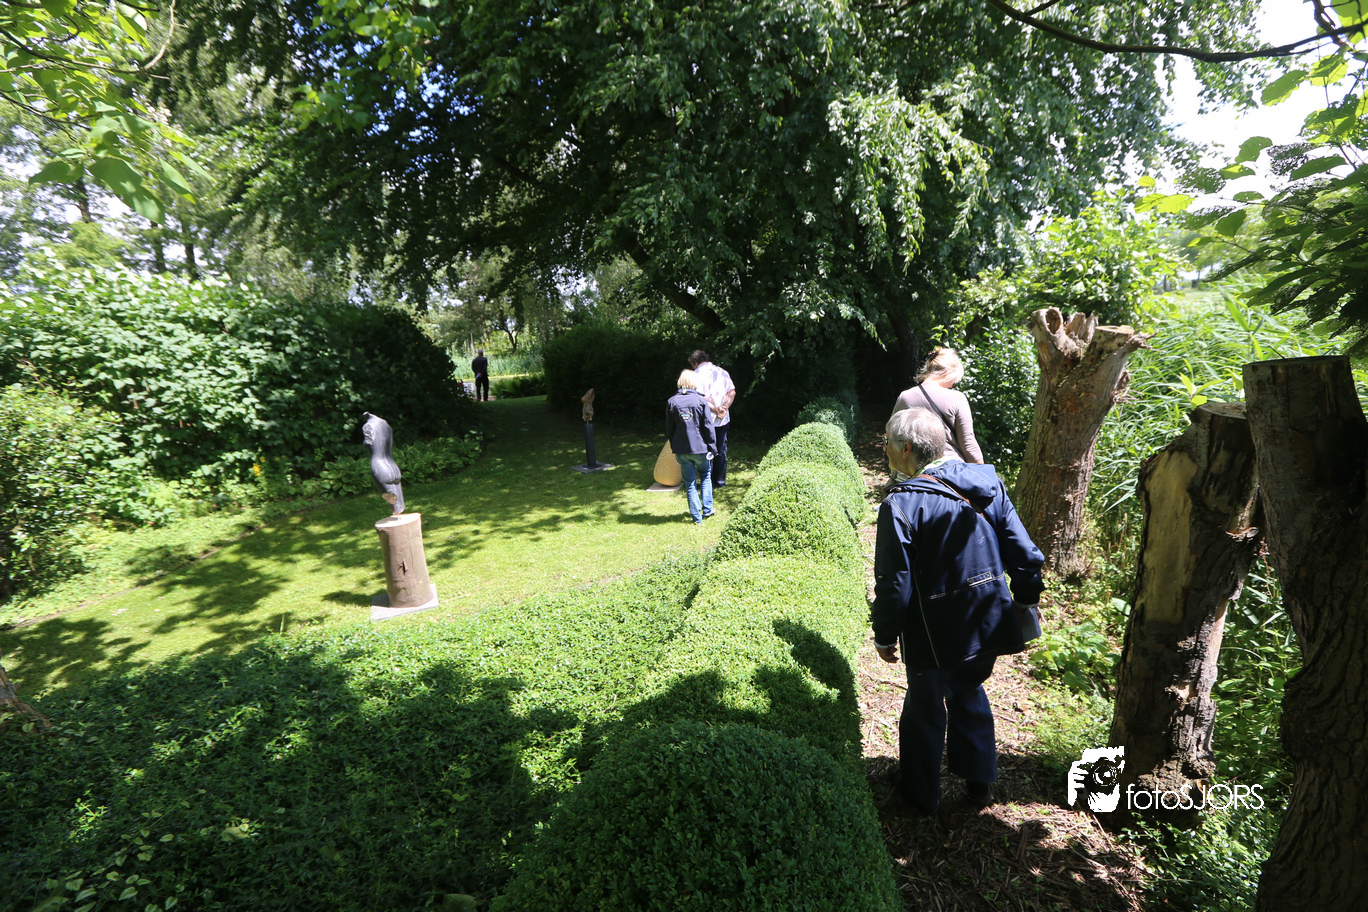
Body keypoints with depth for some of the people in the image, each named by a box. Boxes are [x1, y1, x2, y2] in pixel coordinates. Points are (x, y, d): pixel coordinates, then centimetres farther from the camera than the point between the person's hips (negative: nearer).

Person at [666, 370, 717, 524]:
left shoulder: (672, 402, -1)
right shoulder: (701, 400, -8)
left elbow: (669, 429, 5)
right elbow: (708, 426, -7)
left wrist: (674, 446, 17)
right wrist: (712, 447, 1)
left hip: (682, 450, 2)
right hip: (701, 448, -1)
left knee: (690, 483, 9)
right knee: (705, 478, 20)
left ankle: (696, 517, 13)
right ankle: (707, 510, 21)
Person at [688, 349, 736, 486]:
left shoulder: (696, 374, -7)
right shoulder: (722, 372, 10)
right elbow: (732, 392, 3)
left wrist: (715, 409, -12)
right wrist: (724, 408, -7)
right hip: (723, 419, 5)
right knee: (721, 450, 13)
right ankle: (720, 481, 20)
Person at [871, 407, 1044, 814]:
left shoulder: (902, 503, -22)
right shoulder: (988, 483, -4)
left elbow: (894, 582, -19)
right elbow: (1025, 554, 1)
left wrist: (885, 635, -6)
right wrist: (1026, 602, 15)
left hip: (934, 634, -5)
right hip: (989, 624, 5)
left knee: (926, 707, 16)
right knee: (969, 692, 28)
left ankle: (922, 792, 36)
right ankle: (979, 780, 41)